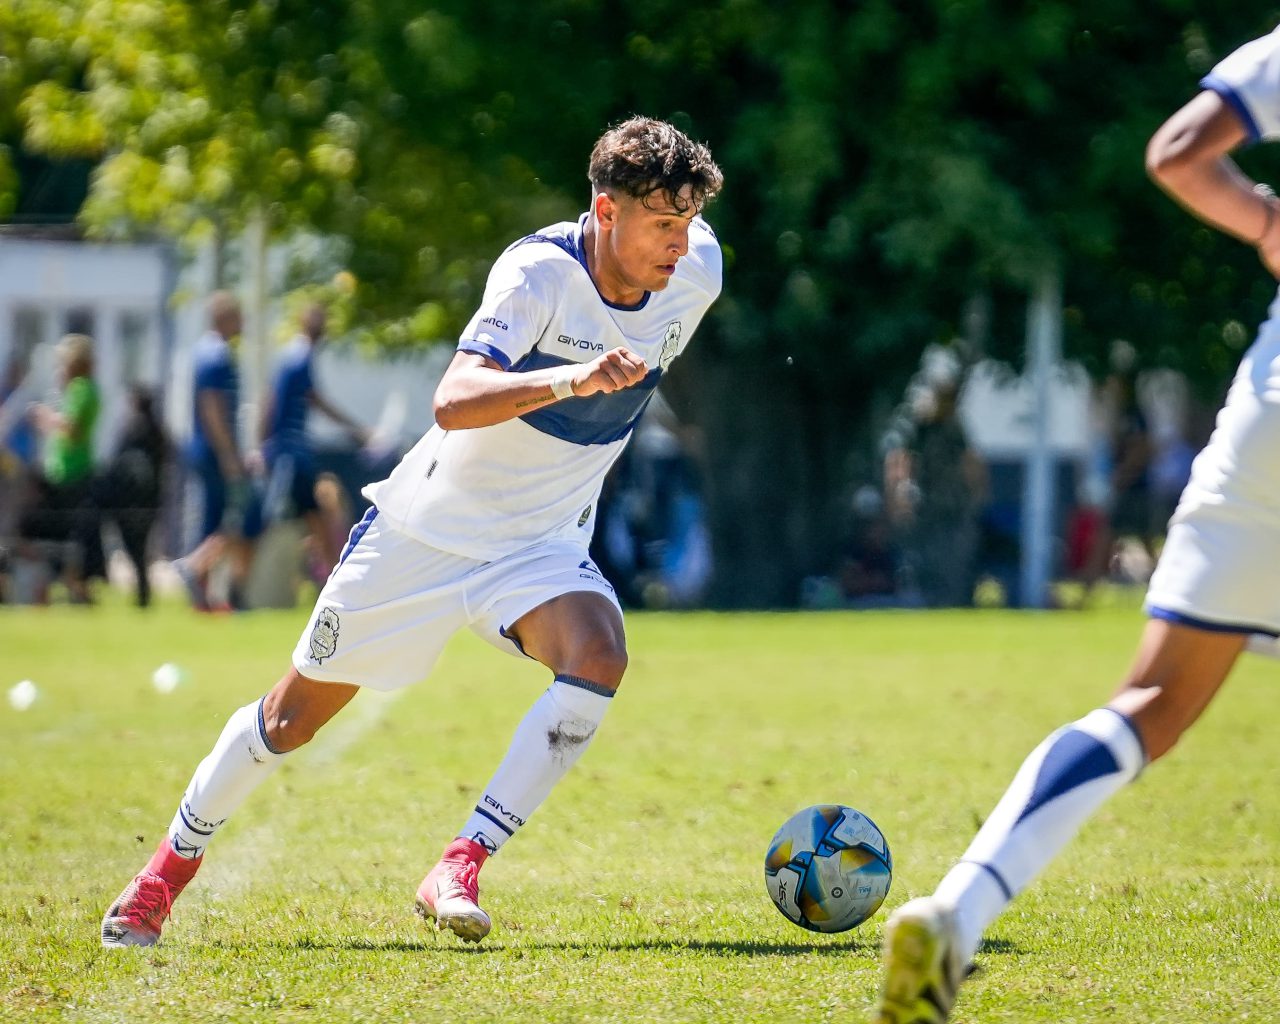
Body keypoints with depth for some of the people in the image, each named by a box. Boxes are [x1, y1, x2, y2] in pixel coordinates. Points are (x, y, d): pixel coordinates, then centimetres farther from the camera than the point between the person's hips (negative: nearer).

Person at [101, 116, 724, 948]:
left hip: (541, 549, 3)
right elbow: (454, 403, -41)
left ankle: (460, 870, -26)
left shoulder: (698, 272, -9)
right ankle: (174, 861, 34)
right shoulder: (538, 272, -26)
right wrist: (569, 381, -55)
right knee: (296, 714, 9)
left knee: (598, 656, -30)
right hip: (430, 527, -3)